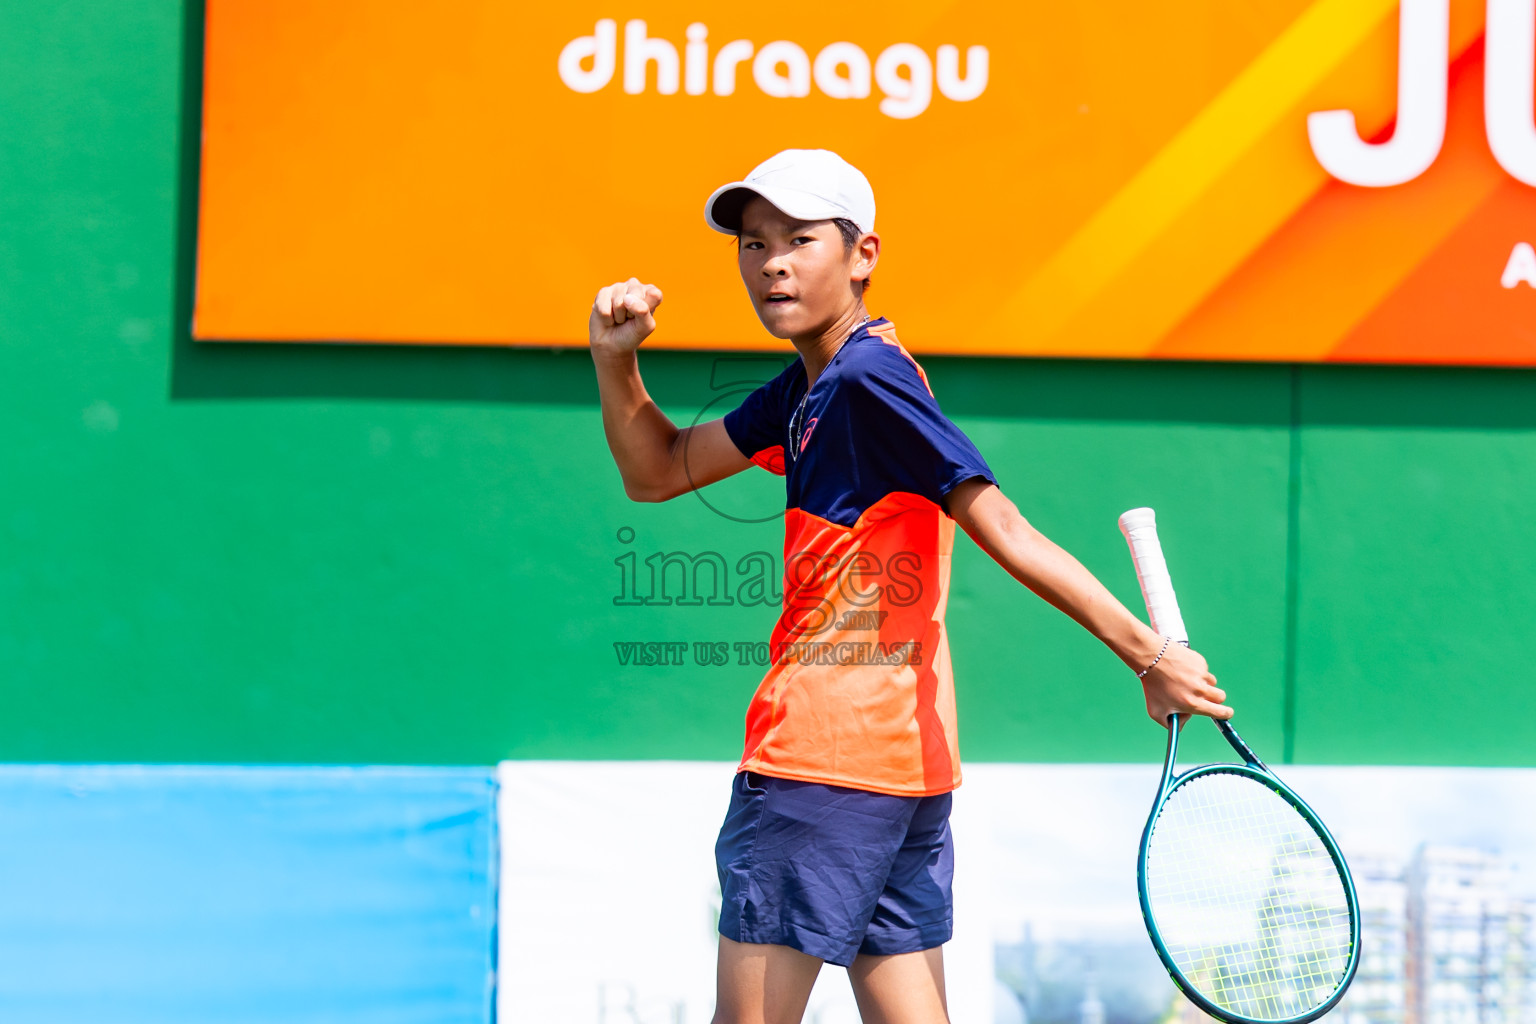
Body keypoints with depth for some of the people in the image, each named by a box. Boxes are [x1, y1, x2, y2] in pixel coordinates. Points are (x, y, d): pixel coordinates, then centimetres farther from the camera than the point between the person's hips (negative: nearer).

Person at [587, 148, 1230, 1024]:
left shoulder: (867, 376, -13)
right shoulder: (808, 388, 16)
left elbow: (1007, 536, -17)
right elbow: (661, 471, 26)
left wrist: (1147, 651, -19)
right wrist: (616, 361, 9)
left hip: (821, 760, -9)